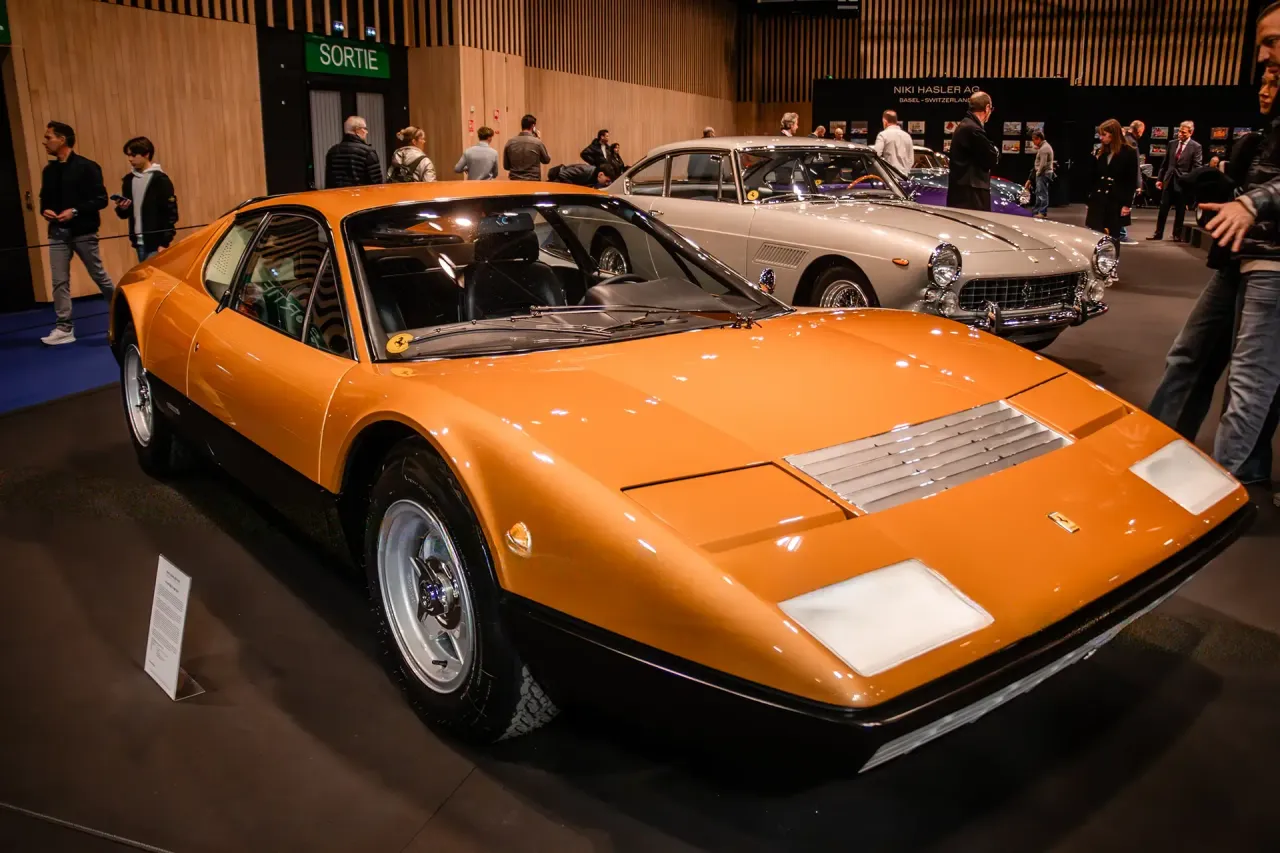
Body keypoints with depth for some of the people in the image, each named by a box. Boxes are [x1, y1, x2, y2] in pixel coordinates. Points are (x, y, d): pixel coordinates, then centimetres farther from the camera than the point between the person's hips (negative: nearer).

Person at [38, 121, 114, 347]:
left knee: (99, 276, 7)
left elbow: (101, 200, -11)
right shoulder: (49, 170, 11)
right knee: (59, 281, 0)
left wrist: (75, 211, -20)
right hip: (58, 233, 5)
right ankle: (65, 328, 1)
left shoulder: (86, 167, -7)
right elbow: (45, 199, 20)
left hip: (83, 232, -5)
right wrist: (45, 211, -3)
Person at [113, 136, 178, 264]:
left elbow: (171, 214, -11)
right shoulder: (129, 180, 12)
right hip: (139, 243, 7)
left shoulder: (160, 180, -8)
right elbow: (124, 214, 20)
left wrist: (164, 243, -15)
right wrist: (122, 208, -5)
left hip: (156, 244, -7)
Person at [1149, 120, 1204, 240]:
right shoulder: (1172, 144, 8)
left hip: (1183, 183, -4)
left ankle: (1177, 235, 14)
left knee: (1180, 211, 5)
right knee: (1163, 209, 5)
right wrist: (1160, 178, 9)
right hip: (1169, 181, 4)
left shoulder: (1196, 147, -5)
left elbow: (1196, 168, -8)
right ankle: (1158, 233, 12)